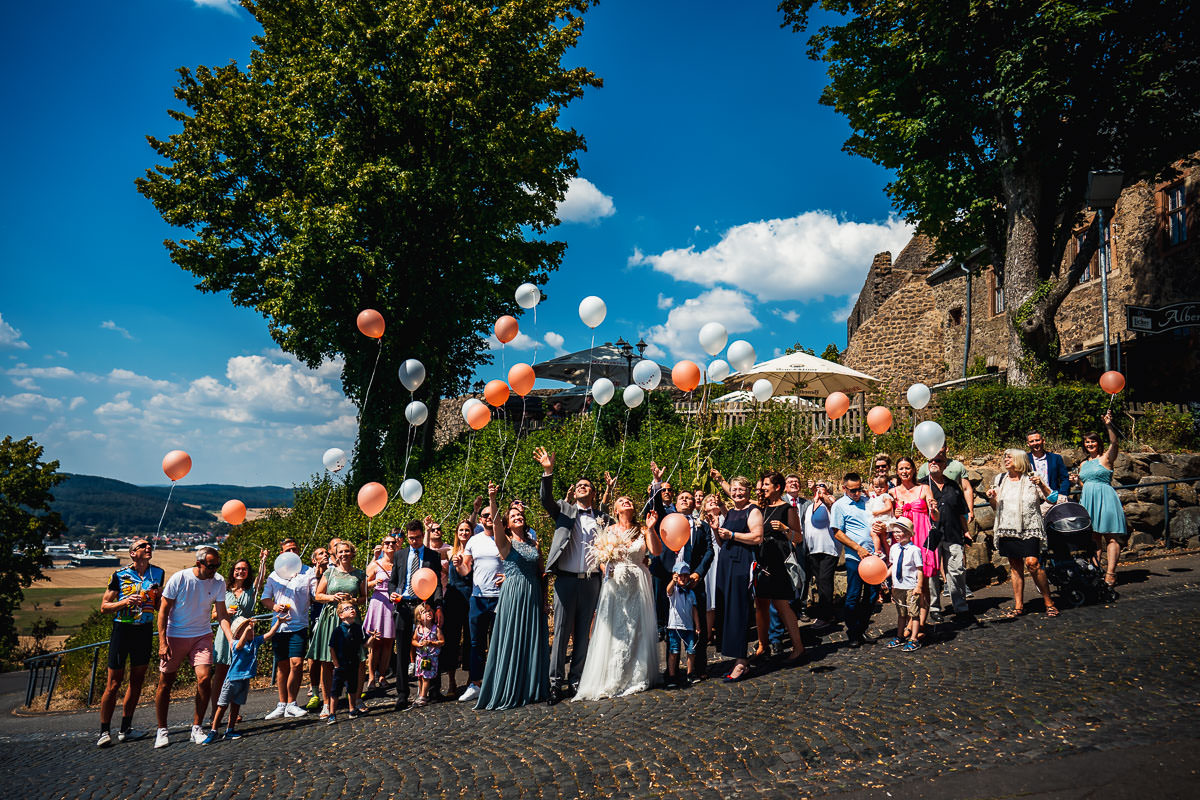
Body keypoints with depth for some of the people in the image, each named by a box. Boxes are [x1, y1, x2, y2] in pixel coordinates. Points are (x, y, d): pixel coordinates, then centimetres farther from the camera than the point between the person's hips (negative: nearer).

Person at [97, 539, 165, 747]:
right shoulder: (120, 575, -4)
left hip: (145, 630, 4)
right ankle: (105, 731, 8)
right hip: (122, 630, -4)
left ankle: (125, 729, 19)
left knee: (137, 681, 8)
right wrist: (125, 602, -18)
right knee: (114, 683, -2)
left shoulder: (158, 573, 6)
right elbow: (104, 607, -1)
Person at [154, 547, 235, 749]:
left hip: (202, 636, 2)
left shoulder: (218, 582, -5)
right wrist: (162, 641, -11)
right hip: (175, 636, -2)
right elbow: (163, 610, -6)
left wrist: (232, 639, -14)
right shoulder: (179, 579, -13)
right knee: (165, 682, 2)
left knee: (204, 679, -11)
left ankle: (196, 728, 3)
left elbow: (222, 615, -1)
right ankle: (162, 730, 18)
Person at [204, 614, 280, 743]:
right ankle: (214, 731, 12)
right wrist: (247, 629, -50)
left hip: (245, 680, 6)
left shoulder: (255, 641, 5)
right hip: (232, 679, -6)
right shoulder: (235, 644, -15)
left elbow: (269, 634, 4)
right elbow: (241, 645, -38)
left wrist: (278, 621, -7)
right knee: (222, 705, 2)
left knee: (236, 705, 13)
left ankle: (230, 731, 22)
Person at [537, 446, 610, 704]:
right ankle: (556, 682, 3)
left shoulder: (603, 518, 13)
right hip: (566, 579, -2)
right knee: (561, 631, -3)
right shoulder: (564, 510, 9)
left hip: (591, 581, 2)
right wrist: (548, 472, -22)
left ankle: (576, 680, 16)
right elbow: (546, 499, -8)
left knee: (583, 633, 7)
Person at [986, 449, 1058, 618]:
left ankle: (1048, 602, -3)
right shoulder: (1000, 479, 12)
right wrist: (991, 498, -2)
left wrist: (1041, 485, -19)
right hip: (1007, 528, 4)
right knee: (1015, 566, 7)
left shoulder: (1032, 478, 1)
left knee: (1032, 562, -16)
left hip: (1029, 529, -4)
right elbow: (996, 506, 18)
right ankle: (1018, 605, 14)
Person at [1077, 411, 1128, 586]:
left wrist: (1109, 425, -32)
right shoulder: (1083, 464, 18)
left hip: (1105, 499, -6)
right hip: (1088, 500, 6)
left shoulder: (1106, 458, 1)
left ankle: (1110, 573, -9)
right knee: (1093, 537, 6)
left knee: (1110, 537, -7)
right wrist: (1076, 480, 8)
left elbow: (1114, 443, -19)